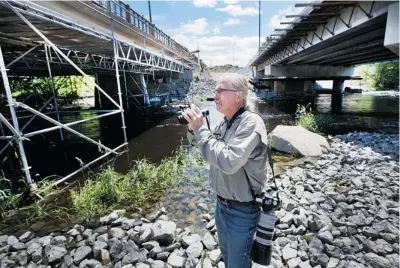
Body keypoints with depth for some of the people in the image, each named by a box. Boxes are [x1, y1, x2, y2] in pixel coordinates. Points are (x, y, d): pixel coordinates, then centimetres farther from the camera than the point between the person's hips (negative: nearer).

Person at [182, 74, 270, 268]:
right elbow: (200, 143, 11)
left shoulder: (251, 123, -25)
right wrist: (193, 128, -10)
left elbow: (228, 162, -36)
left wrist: (200, 129, -28)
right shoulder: (225, 121, 0)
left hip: (241, 210, -7)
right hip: (221, 202, 8)